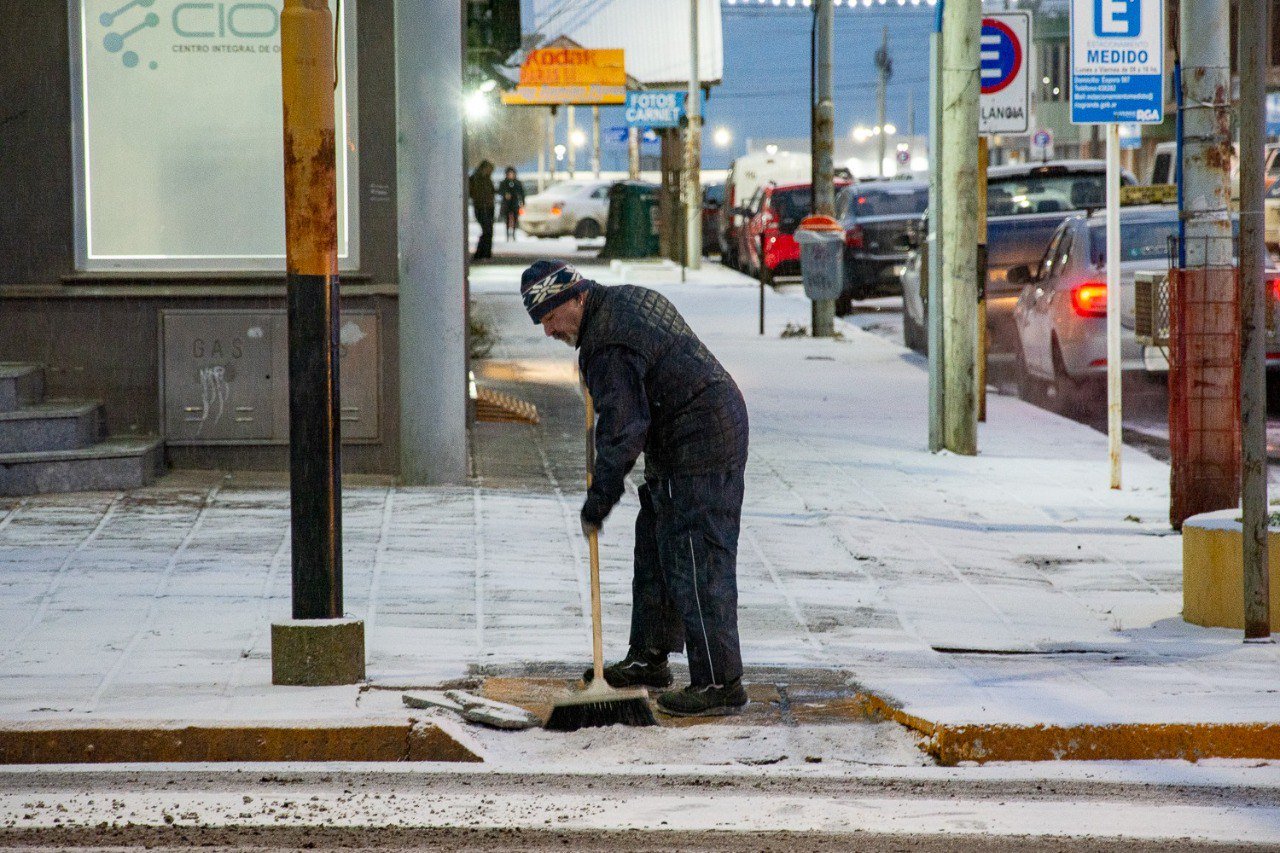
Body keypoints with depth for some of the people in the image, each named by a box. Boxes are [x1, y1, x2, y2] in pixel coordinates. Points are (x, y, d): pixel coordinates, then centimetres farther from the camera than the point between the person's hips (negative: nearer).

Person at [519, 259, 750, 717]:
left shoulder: (608, 345, -21)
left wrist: (598, 500, -15)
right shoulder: (630, 297, 11)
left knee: (696, 563, -10)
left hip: (698, 452, -11)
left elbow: (622, 431, -23)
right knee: (655, 549, 19)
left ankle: (719, 682, -9)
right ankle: (649, 657, 28)